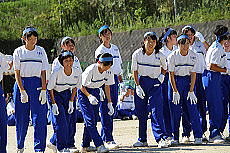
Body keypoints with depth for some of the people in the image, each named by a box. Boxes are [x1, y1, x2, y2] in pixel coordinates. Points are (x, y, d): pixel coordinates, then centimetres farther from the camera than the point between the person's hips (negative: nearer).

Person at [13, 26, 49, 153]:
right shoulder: (18, 52, 1)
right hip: (21, 84, 0)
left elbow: (43, 72, 4)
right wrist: (22, 91, -11)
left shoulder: (41, 51, 6)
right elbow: (17, 73, -2)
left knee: (39, 118, -8)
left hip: (37, 85, 0)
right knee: (21, 118, 5)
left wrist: (43, 90, -6)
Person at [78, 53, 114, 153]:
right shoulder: (91, 70, -29)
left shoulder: (108, 72, -12)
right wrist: (89, 96, -35)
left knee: (94, 120, 3)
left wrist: (109, 102, 2)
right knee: (90, 119, -15)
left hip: (95, 92, 6)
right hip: (84, 92, -6)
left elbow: (107, 86, 3)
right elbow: (81, 86, -20)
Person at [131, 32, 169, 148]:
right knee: (141, 112, 5)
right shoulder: (137, 54, -6)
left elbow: (164, 68, 11)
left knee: (156, 111, -13)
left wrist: (162, 75, -8)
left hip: (155, 84, -2)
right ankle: (142, 140, 15)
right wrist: (138, 86, -8)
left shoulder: (160, 56, -7)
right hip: (141, 82, 2)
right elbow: (135, 71, -1)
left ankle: (161, 138, -17)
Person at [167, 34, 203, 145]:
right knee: (175, 111, -1)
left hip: (188, 81, 1)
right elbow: (171, 75, -10)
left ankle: (198, 136, -6)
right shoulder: (172, 56, -11)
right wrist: (175, 92, -13)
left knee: (192, 109, -7)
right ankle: (175, 138, 6)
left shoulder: (193, 56, -6)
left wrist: (191, 91, -10)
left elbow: (193, 74, -5)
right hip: (175, 81, -1)